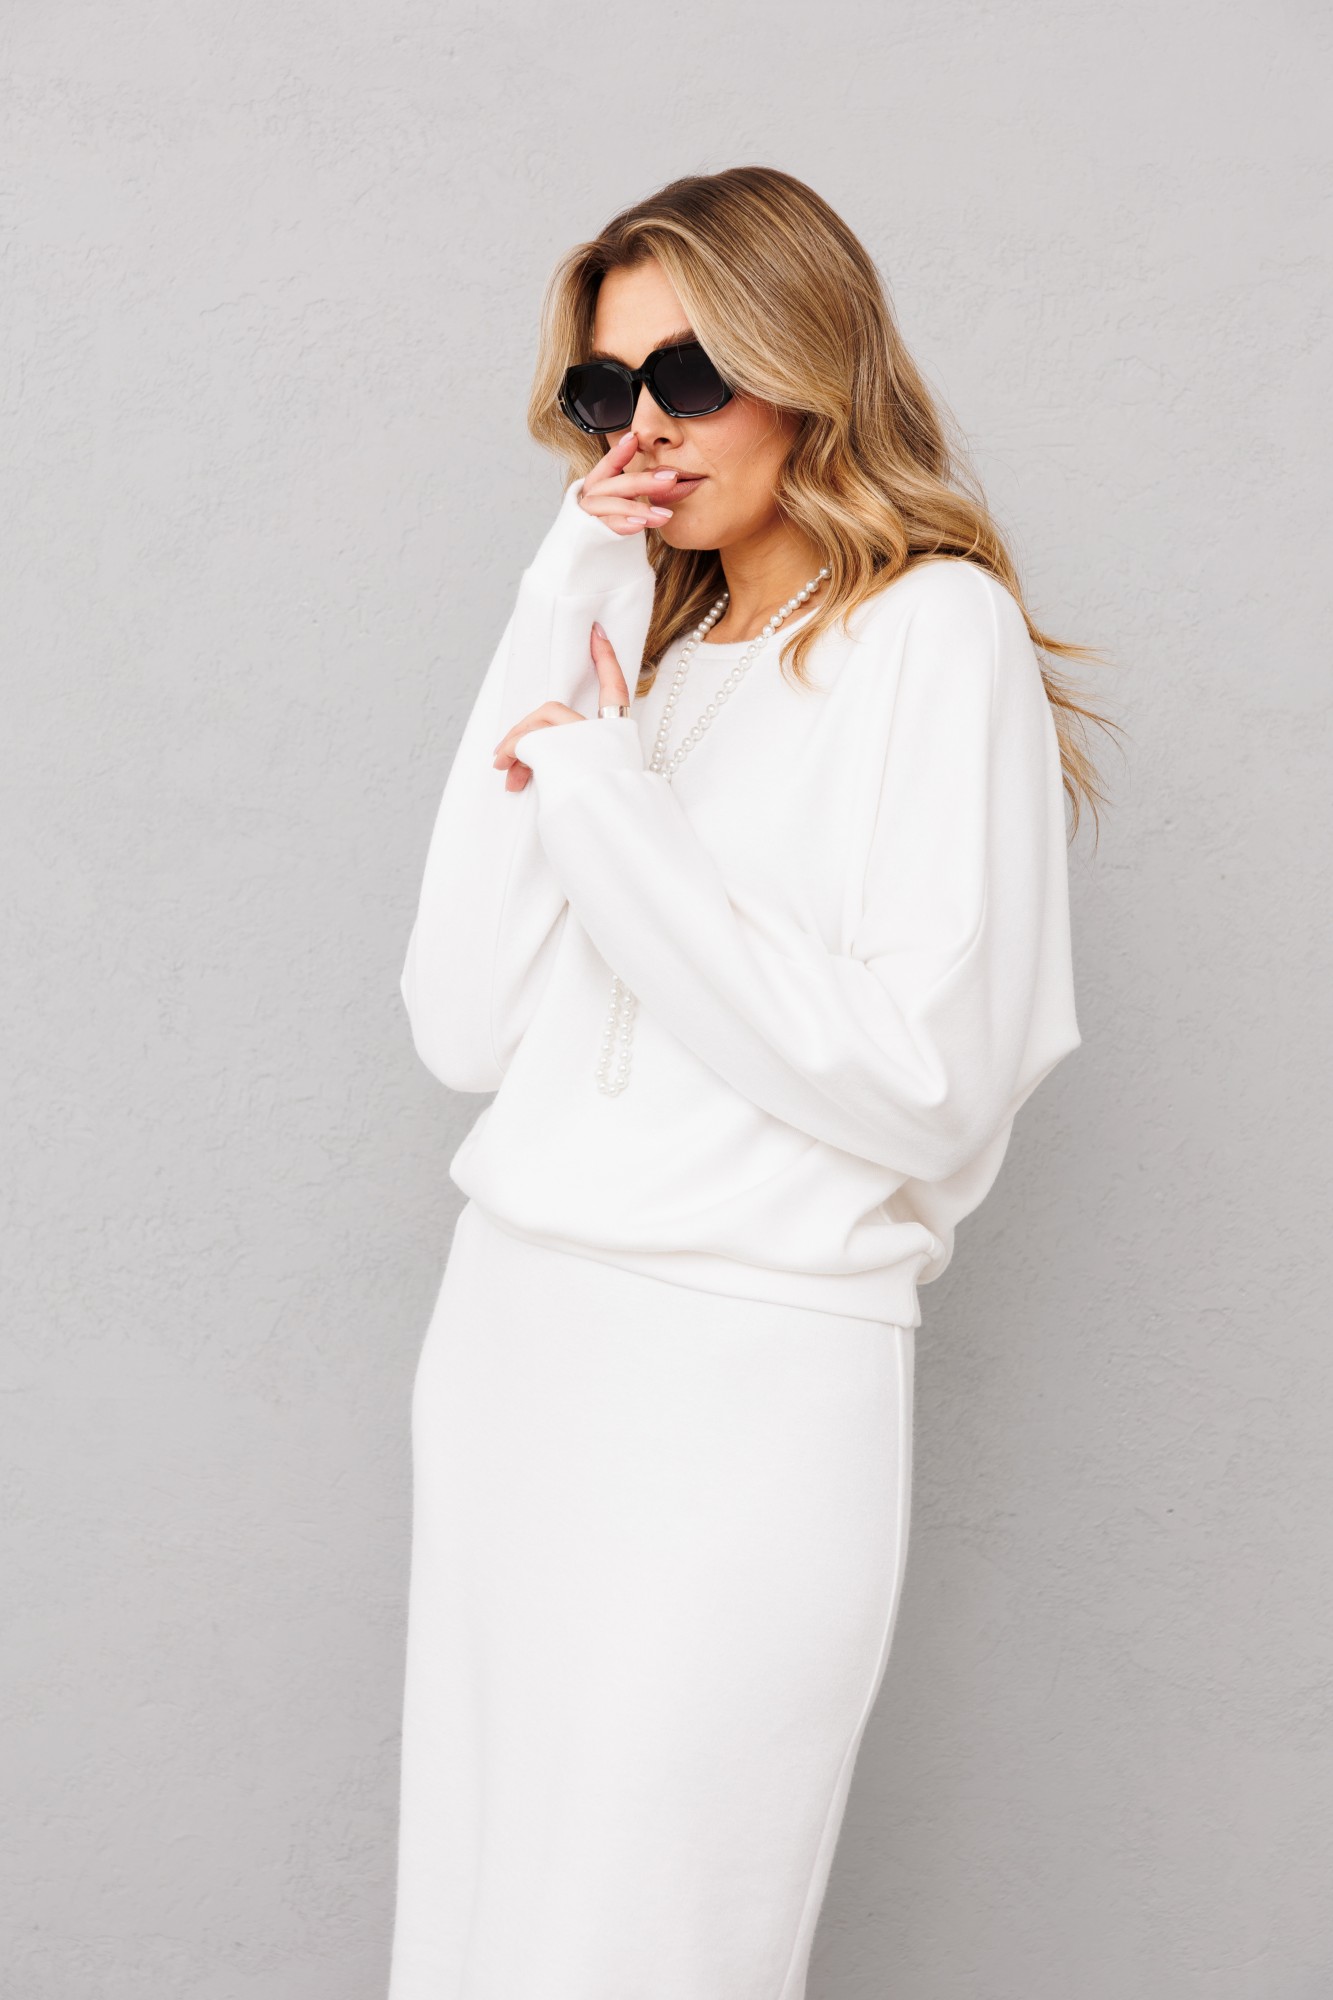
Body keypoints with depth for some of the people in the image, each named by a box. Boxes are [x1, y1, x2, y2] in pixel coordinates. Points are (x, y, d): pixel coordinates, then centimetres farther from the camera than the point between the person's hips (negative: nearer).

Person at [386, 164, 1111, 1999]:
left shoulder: (937, 630, -5)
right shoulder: (644, 645, 14)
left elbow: (923, 1086, -16)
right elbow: (463, 1025, 3)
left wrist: (604, 802, -11)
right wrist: (562, 626, -1)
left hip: (746, 1368, -7)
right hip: (511, 1329, 7)